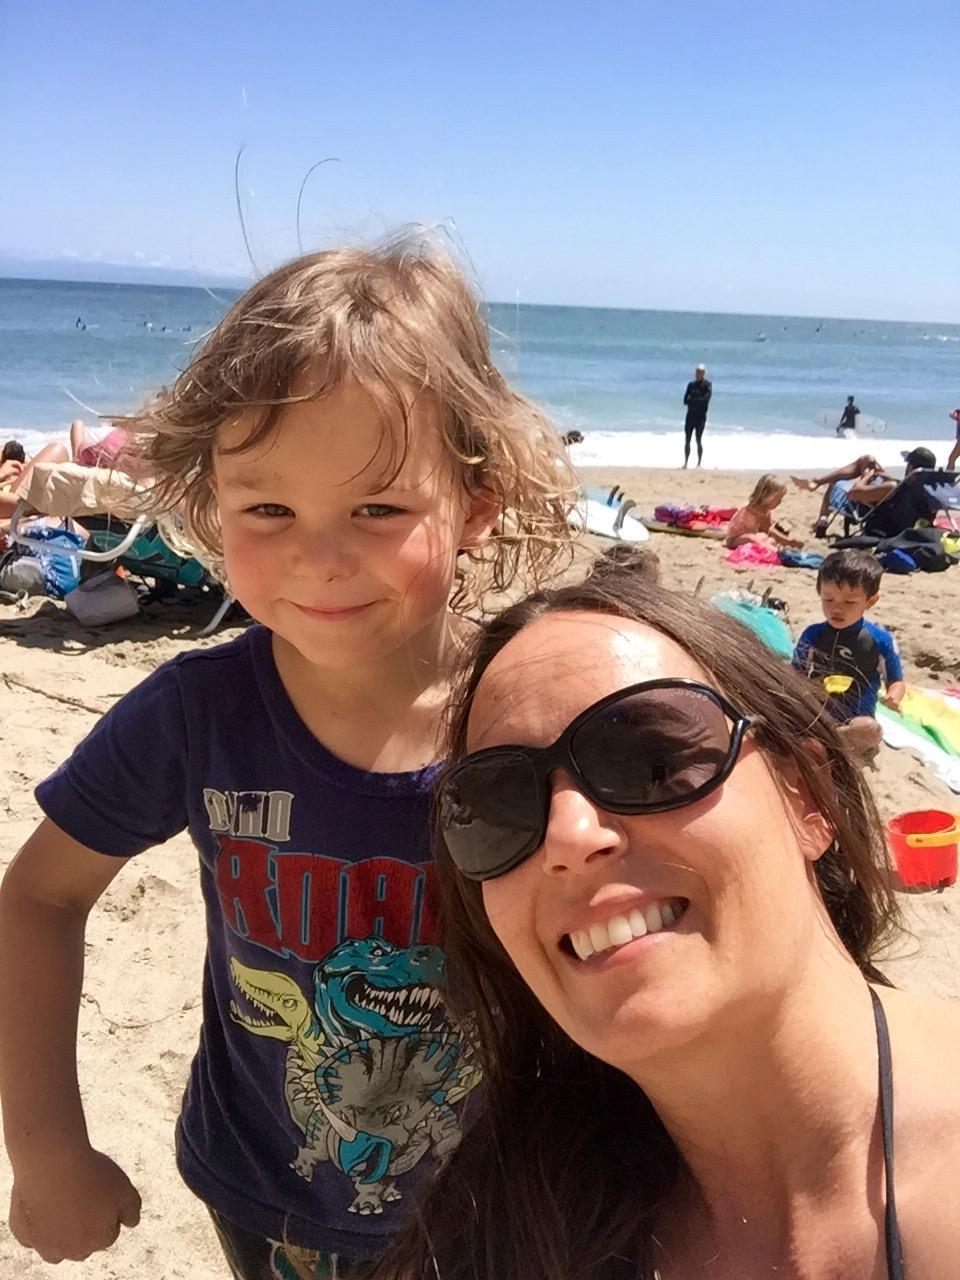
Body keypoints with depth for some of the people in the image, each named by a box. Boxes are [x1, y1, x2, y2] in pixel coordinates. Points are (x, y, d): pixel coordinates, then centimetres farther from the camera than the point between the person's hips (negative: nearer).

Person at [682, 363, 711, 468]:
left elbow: (706, 399, -15)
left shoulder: (707, 384, -1)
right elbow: (685, 400, 5)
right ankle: (685, 463, 3)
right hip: (690, 415, 4)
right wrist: (698, 401, -10)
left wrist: (692, 399, -7)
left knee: (698, 440, -4)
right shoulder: (691, 384, 12)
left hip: (701, 416, -4)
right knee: (687, 440, 0)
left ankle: (699, 463, 1)